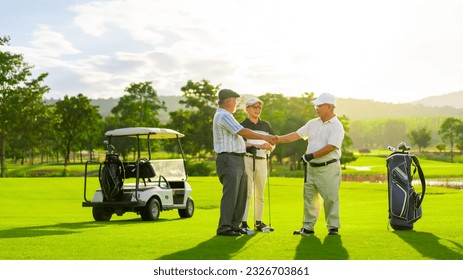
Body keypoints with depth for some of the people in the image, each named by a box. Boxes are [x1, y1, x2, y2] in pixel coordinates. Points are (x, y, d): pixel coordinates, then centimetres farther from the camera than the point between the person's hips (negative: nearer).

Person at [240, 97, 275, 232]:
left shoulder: (266, 125, 16)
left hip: (262, 160, 5)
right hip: (247, 159, -5)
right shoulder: (242, 125, 2)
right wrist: (259, 146, -21)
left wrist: (269, 146, -9)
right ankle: (243, 223, -10)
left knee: (260, 193, 8)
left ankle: (258, 222, 16)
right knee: (247, 191, -10)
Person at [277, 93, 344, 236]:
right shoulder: (313, 123, 12)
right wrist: (277, 139, 2)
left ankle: (333, 227, 7)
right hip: (311, 167, 7)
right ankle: (308, 227, 16)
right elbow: (296, 135, 11)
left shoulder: (336, 126, -10)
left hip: (328, 168, -7)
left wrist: (311, 155, -20)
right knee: (309, 197, 9)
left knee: (330, 198, -4)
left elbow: (330, 147, -20)